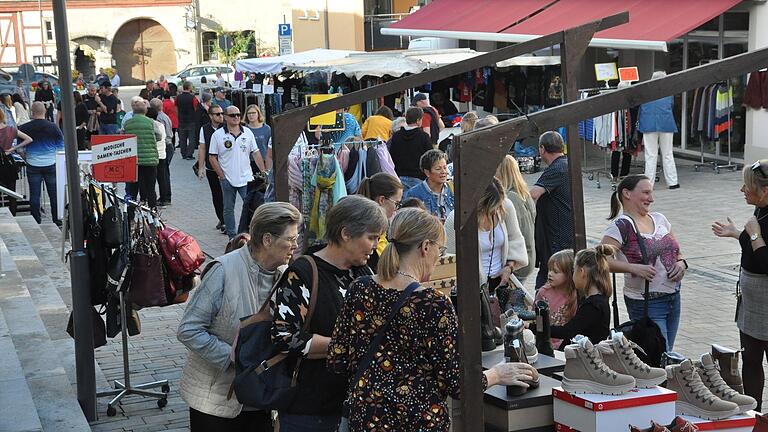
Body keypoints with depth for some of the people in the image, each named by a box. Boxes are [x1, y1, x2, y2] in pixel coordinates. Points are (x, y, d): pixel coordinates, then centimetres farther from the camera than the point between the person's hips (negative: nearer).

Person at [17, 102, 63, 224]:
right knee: (54, 194, 8)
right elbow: (61, 146, 1)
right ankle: (57, 221, 13)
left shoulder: (24, 128, -8)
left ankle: (36, 222, 9)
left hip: (33, 165, 0)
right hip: (51, 164, 0)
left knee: (34, 195, 6)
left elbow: (18, 147, 1)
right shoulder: (53, 127, -7)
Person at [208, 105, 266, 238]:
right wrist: (222, 176, -6)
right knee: (228, 209, 8)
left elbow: (256, 153, 9)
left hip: (246, 178, 1)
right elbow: (212, 158, -2)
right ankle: (232, 237, 17)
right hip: (227, 180, -1)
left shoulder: (247, 133, 5)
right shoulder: (218, 135, -3)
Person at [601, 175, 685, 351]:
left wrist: (681, 263, -1)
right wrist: (633, 268, -29)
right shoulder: (621, 226, -13)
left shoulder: (659, 219, 10)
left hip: (673, 297, 7)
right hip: (646, 303, -7)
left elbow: (677, 250, 21)